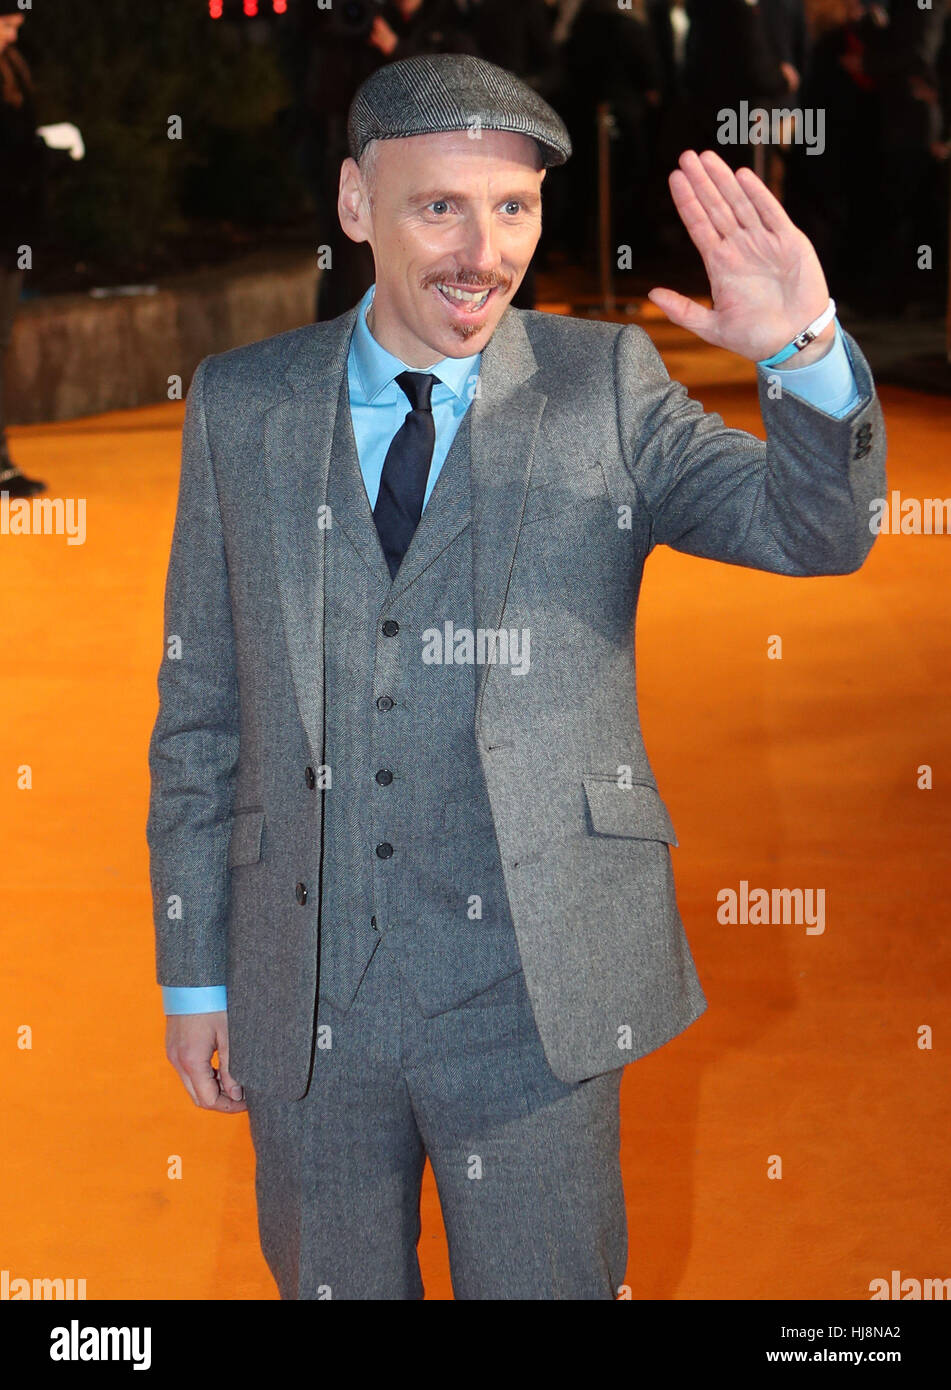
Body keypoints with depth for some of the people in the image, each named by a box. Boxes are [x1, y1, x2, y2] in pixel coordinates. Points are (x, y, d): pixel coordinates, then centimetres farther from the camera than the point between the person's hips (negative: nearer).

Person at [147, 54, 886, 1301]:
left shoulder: (604, 385, -1)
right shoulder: (242, 406, 2)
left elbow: (817, 529, -10)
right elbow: (200, 707, 5)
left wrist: (806, 349, -29)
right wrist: (195, 969, 6)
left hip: (530, 989, -1)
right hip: (303, 997, 2)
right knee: (330, 1282, 17)